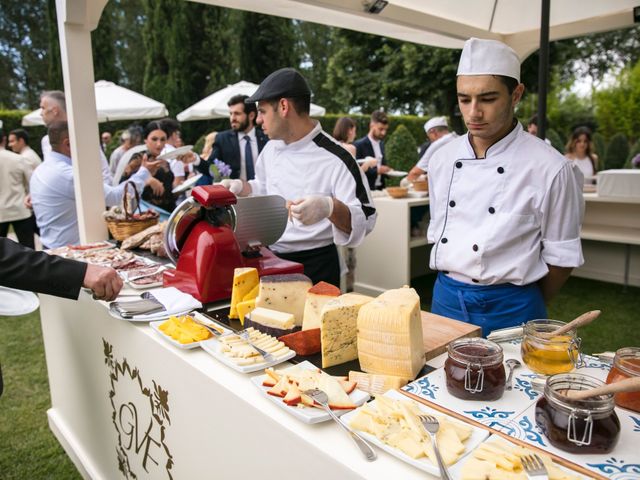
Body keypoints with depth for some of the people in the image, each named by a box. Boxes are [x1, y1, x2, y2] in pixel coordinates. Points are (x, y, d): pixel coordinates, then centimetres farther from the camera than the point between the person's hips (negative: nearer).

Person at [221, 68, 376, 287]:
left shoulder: (334, 158, -19)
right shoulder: (271, 148, 3)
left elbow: (364, 221, -20)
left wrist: (331, 208, -37)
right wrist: (241, 187, 2)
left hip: (316, 269, -6)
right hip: (272, 261, 6)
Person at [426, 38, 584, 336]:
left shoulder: (550, 168, -13)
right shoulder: (443, 159, 1)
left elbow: (562, 256, -4)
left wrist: (528, 308, 5)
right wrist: (451, 284, 7)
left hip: (509, 308, -4)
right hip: (445, 298, 5)